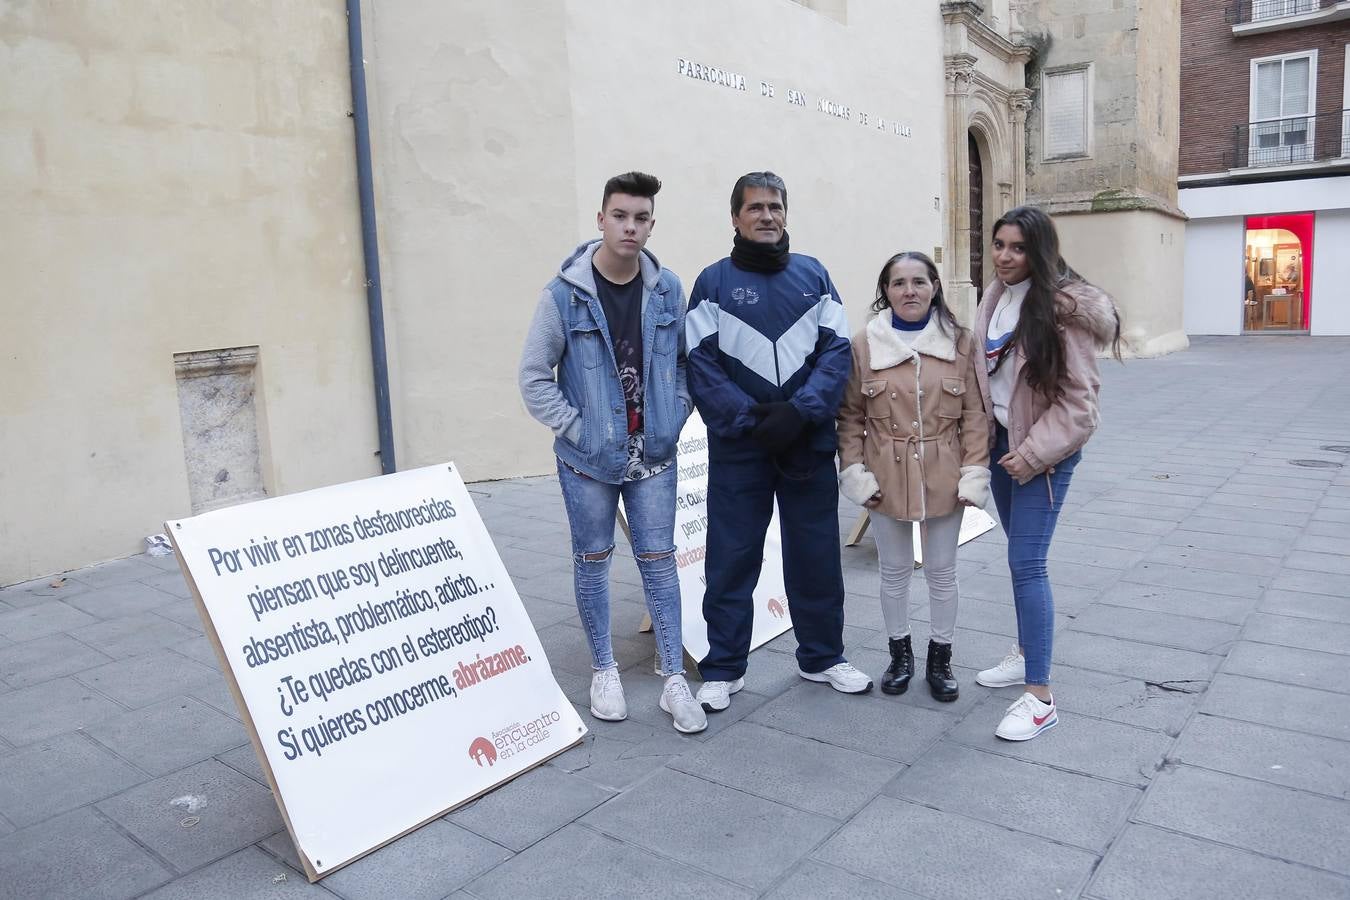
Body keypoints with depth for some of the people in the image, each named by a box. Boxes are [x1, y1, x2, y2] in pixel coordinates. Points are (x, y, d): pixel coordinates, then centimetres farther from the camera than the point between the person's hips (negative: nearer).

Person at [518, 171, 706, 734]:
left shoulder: (668, 289, 0)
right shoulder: (564, 294, -10)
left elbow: (685, 361, 11)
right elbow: (534, 376, -6)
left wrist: (675, 418, 0)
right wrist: (577, 429, -11)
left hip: (653, 455, 2)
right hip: (588, 457, -2)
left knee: (659, 560, 6)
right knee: (593, 561, 10)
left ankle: (675, 681, 16)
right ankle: (604, 671, 27)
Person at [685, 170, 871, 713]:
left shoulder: (814, 276, 8)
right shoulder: (713, 282, 2)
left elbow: (837, 351, 0)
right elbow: (701, 364, -6)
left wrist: (800, 411, -14)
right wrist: (749, 420, -16)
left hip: (809, 443, 2)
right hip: (738, 448, -2)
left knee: (816, 555, 12)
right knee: (732, 559, 5)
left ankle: (822, 657, 30)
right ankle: (723, 669, 20)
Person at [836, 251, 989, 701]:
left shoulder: (961, 343, -2)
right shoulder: (864, 344, -3)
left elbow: (975, 414, 0)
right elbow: (850, 416, 0)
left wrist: (974, 472, -6)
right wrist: (855, 471, -6)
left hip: (944, 477, 0)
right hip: (886, 478, 0)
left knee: (941, 572, 12)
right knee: (894, 571, 13)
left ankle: (940, 659, 30)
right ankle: (900, 653, 32)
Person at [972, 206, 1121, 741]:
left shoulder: (1064, 306, -16)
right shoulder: (995, 300, 6)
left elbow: (1079, 399, -16)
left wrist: (1034, 453, -19)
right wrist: (985, 439, 11)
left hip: (1045, 450, -7)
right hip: (1001, 443, 7)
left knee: (1026, 563, -11)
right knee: (1021, 556, 17)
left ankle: (1040, 698, -5)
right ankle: (1026, 655, 32)